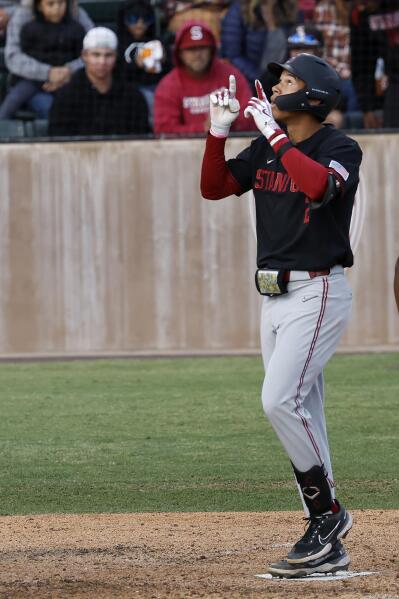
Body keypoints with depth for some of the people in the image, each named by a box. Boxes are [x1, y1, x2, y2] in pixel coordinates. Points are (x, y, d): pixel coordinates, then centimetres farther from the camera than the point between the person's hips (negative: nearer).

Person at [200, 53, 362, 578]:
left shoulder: (341, 149, -10)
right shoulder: (265, 151, 12)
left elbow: (319, 186, -30)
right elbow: (214, 187, 10)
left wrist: (275, 133, -25)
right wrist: (219, 131, -3)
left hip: (318, 292, -8)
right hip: (275, 295, 8)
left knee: (281, 400, -21)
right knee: (299, 413, 7)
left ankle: (327, 511, -7)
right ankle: (328, 546, 11)